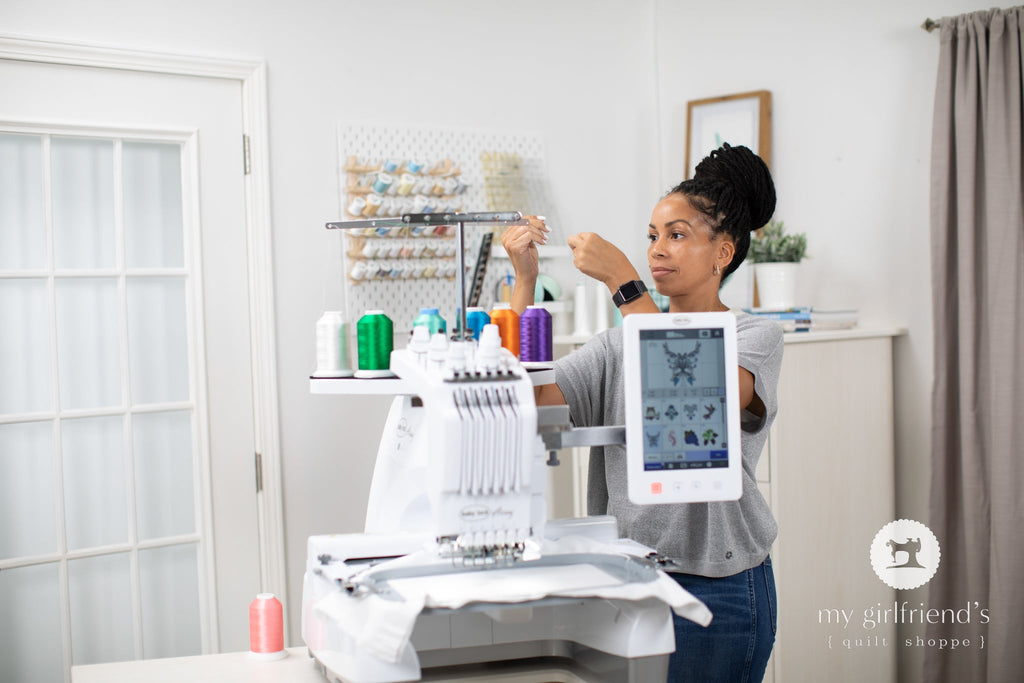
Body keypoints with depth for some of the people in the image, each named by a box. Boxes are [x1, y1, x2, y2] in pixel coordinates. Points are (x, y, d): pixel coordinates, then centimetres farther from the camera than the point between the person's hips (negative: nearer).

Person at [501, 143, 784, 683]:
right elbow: (528, 399, -3)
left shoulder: (756, 337, -4)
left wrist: (622, 280, -25)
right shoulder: (620, 342, 10)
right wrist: (524, 281, -8)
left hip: (717, 587, -4)